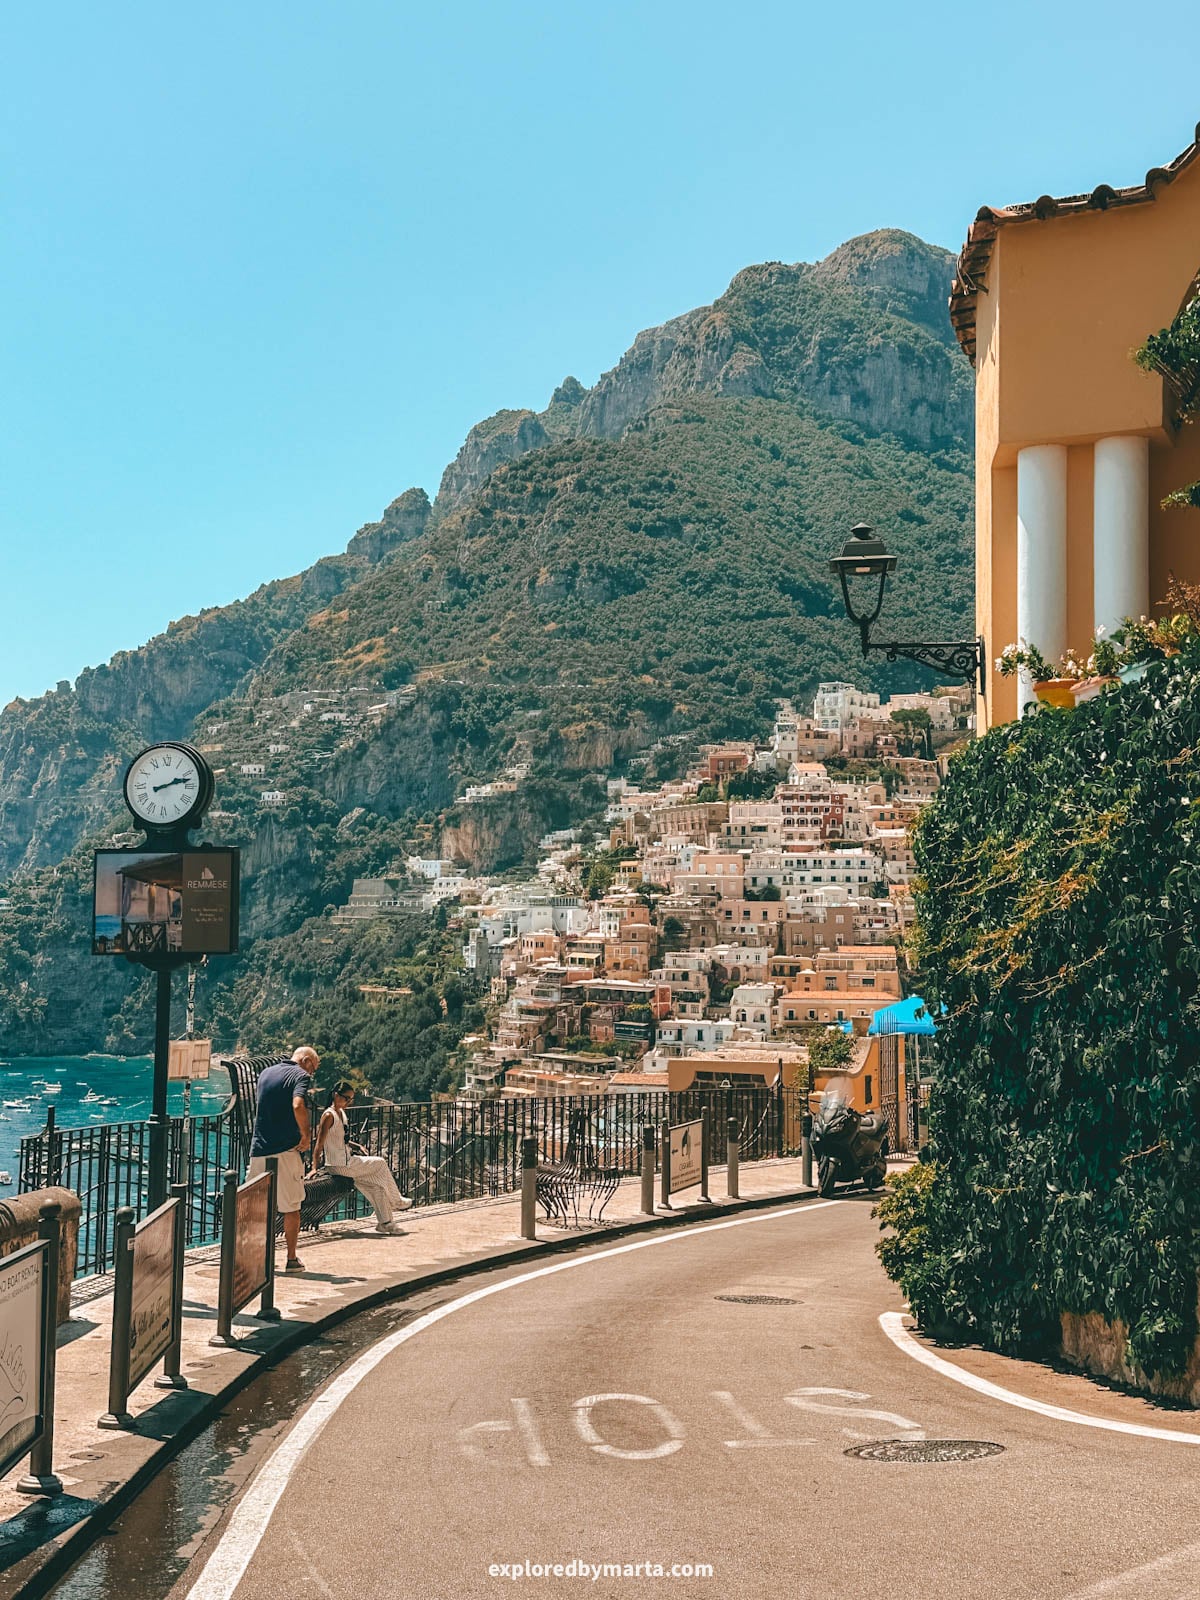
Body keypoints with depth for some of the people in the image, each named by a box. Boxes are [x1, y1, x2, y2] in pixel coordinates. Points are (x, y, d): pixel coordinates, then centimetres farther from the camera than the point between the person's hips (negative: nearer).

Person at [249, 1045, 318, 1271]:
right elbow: (298, 1105, -25)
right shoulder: (300, 1075, -6)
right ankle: (292, 1259, 6)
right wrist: (306, 1135, -14)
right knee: (291, 1207, 4)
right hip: (286, 1149, -5)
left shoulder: (265, 1072, 16)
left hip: (259, 1149, 5)